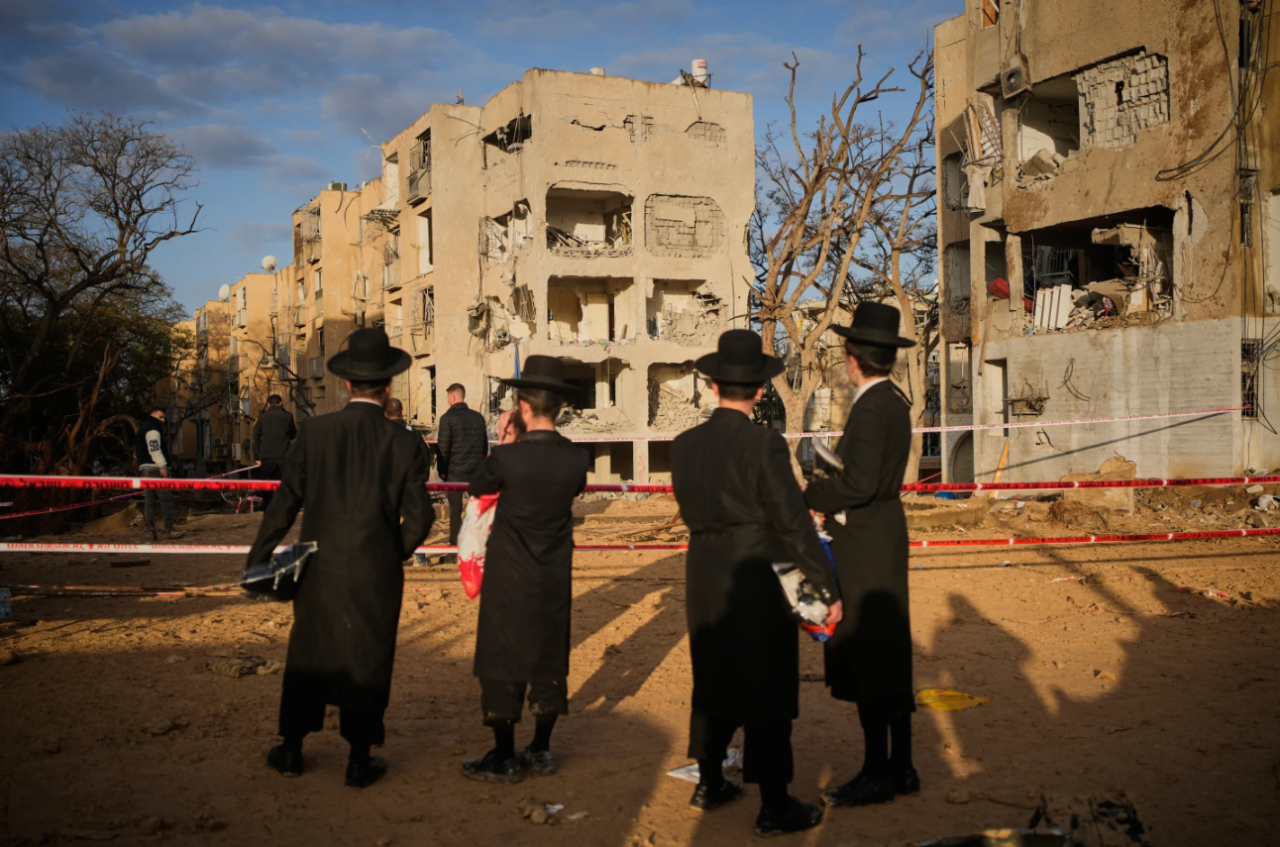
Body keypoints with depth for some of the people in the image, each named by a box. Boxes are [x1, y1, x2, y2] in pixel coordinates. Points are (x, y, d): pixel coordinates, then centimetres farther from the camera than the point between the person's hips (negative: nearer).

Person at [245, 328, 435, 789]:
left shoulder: (313, 431, -8)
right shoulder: (406, 445, -9)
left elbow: (285, 503, -6)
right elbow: (418, 518, -8)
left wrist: (258, 558, 3)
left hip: (320, 568, 1)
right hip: (377, 574, -1)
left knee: (307, 655, 16)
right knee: (368, 660, 10)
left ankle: (291, 750, 27)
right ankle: (359, 760, 17)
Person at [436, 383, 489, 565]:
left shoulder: (448, 417, -8)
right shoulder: (478, 417, 8)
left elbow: (443, 447, -9)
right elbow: (485, 444, 13)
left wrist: (442, 470, -1)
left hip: (455, 471, -4)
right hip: (477, 471, 4)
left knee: (455, 511, 0)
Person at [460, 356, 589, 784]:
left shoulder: (508, 457, -19)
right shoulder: (576, 458, -8)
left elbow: (477, 486, -1)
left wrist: (502, 443, 6)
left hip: (508, 578, -4)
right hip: (555, 579, 4)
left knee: (501, 661, 6)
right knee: (549, 660, 14)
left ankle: (504, 757, 12)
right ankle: (541, 750, 23)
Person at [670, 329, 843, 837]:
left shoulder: (684, 445, -1)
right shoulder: (765, 445, -18)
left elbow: (692, 512, 8)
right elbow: (794, 523, -17)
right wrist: (828, 589, -11)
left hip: (705, 581, 6)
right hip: (758, 584, -6)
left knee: (713, 680, 20)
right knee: (767, 695, 4)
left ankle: (709, 784, 32)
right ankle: (774, 808, 12)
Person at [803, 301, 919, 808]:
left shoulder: (870, 408, -18)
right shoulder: (893, 403, 13)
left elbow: (859, 482, -26)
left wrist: (809, 495, -13)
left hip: (865, 547, -10)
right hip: (886, 538, 10)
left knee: (865, 659, -3)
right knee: (890, 658, 14)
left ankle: (877, 774, 5)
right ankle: (900, 767, 22)